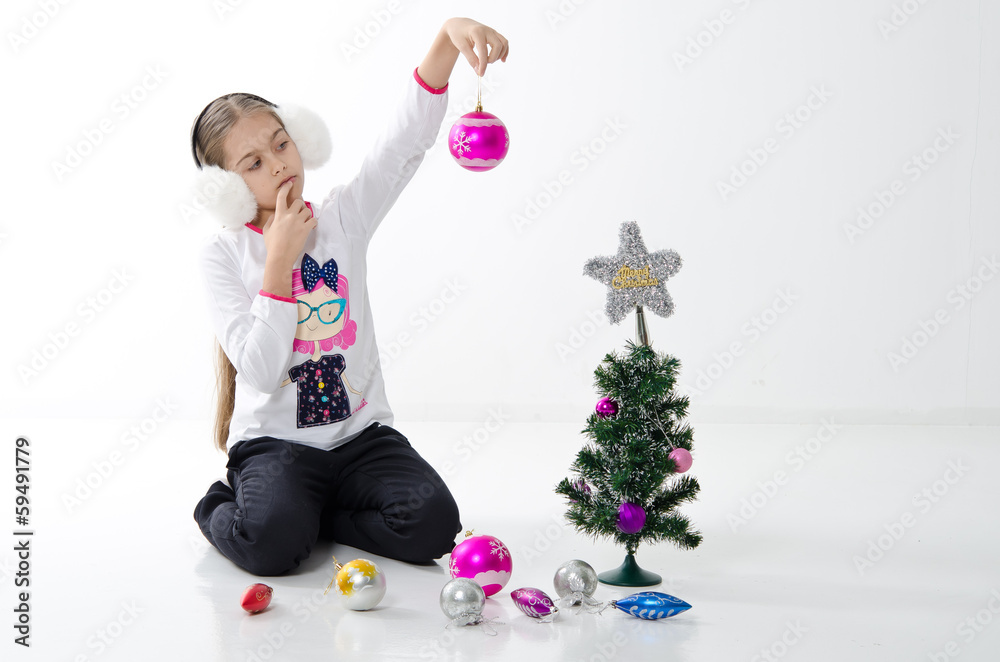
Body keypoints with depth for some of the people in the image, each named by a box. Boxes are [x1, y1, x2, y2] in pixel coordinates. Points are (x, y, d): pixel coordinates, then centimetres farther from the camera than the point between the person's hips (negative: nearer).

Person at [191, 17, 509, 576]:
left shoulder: (343, 218, 2)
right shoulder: (223, 254, -4)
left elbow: (407, 141, -14)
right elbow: (261, 371, -15)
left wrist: (448, 37, -30)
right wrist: (280, 261, -17)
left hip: (361, 433, 3)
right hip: (273, 440, -2)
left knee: (433, 524, -22)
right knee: (272, 544, -30)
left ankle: (309, 512, 4)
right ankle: (224, 509, 6)